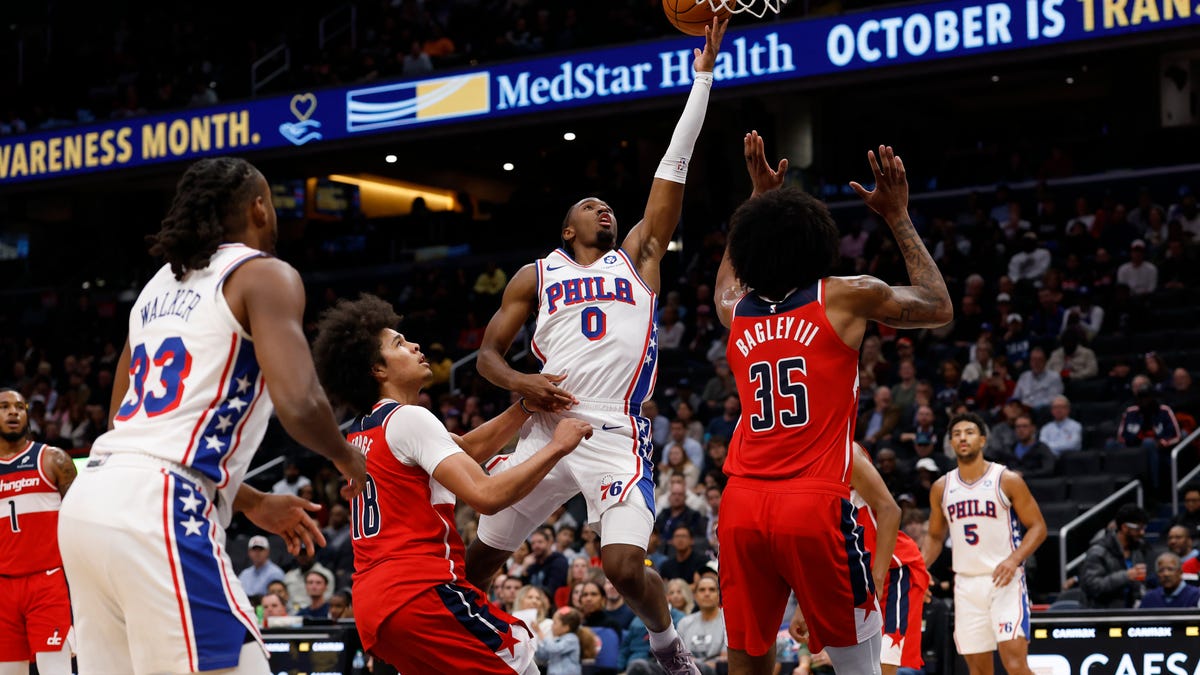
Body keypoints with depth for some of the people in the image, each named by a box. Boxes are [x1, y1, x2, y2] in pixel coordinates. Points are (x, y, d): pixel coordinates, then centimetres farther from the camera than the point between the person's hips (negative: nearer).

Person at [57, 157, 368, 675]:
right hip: (157, 513, -8)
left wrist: (251, 503, 35)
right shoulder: (265, 276, 1)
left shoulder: (161, 285, 26)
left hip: (88, 504, 8)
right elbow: (299, 405, -14)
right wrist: (347, 458, 9)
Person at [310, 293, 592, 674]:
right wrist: (556, 447, -8)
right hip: (418, 589, -9)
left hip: (371, 603, 9)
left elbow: (463, 451, 27)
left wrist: (528, 405, 19)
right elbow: (485, 496, -18)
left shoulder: (363, 432, 20)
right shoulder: (409, 418, -8)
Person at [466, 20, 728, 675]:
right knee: (480, 556, 6)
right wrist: (519, 381, -8)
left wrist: (702, 75, 9)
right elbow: (487, 351, 16)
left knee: (625, 566, -17)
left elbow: (673, 168, 12)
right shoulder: (535, 275, 17)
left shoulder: (638, 256, 16)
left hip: (616, 434, -2)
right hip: (547, 425, 2)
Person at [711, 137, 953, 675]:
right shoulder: (847, 298, 2)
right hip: (815, 506, -4)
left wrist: (758, 198, 46)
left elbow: (728, 273, 42)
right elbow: (939, 308, 20)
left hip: (741, 505, 4)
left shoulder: (735, 310, 14)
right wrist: (898, 218, 24)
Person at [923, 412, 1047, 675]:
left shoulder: (1008, 481, -4)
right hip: (966, 583, 4)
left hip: (1005, 581, -4)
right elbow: (935, 536, 20)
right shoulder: (942, 488, 9)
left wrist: (1014, 559, -20)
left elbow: (1038, 527, -3)